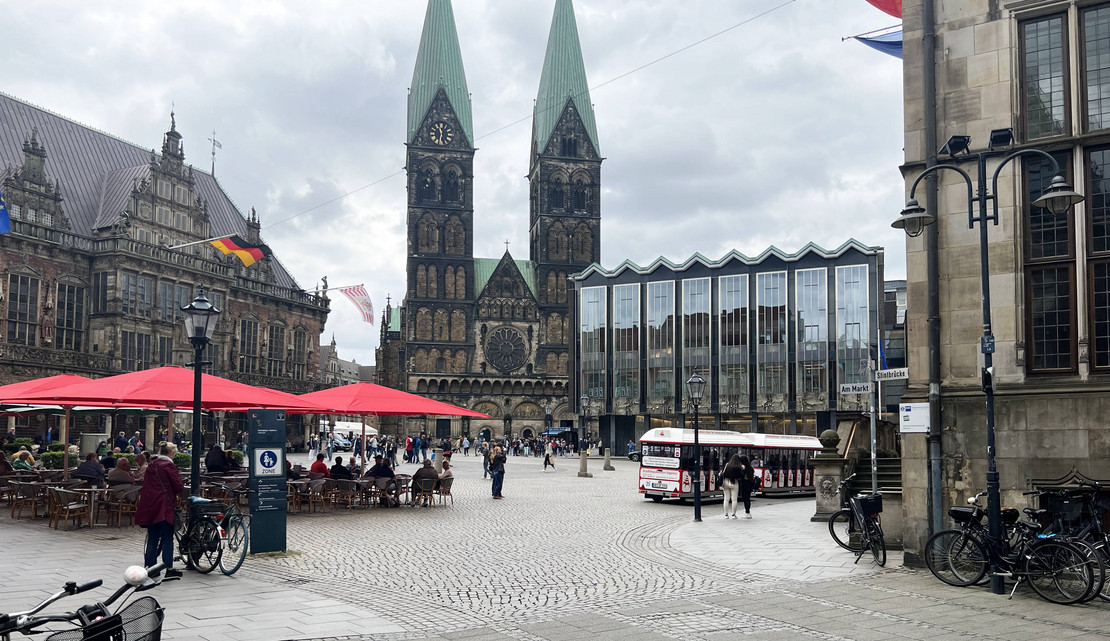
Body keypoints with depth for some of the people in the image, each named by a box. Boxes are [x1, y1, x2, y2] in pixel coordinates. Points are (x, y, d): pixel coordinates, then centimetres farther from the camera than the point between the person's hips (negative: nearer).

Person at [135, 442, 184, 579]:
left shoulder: (151, 465, 13)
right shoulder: (169, 466, -10)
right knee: (167, 538, -1)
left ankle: (150, 567, 13)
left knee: (152, 538, 12)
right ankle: (169, 569, 0)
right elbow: (178, 486, -13)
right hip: (164, 506, -7)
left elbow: (146, 484, 17)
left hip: (149, 506, 7)